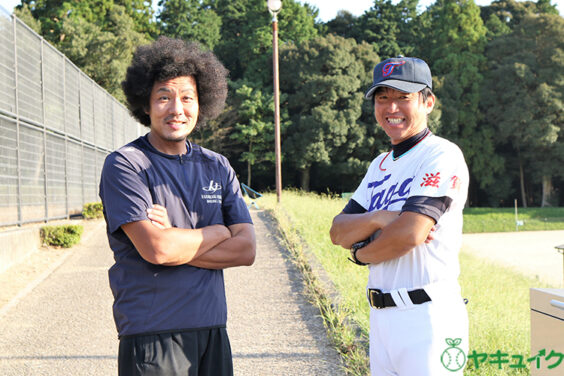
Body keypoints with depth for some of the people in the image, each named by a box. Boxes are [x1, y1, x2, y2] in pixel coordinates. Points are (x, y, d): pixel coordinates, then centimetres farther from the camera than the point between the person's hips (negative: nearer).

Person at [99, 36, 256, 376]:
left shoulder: (217, 167, 11)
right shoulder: (125, 165, -5)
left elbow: (246, 250, 2)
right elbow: (155, 248, -18)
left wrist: (177, 243, -10)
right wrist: (220, 232, -3)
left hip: (212, 328, 5)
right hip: (152, 334, -5)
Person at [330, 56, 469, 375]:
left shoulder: (442, 155, -10)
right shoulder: (380, 165, 16)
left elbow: (410, 233, -21)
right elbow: (338, 233, 7)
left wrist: (361, 253, -2)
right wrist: (379, 219, -14)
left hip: (428, 315, -8)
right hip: (380, 314, 8)